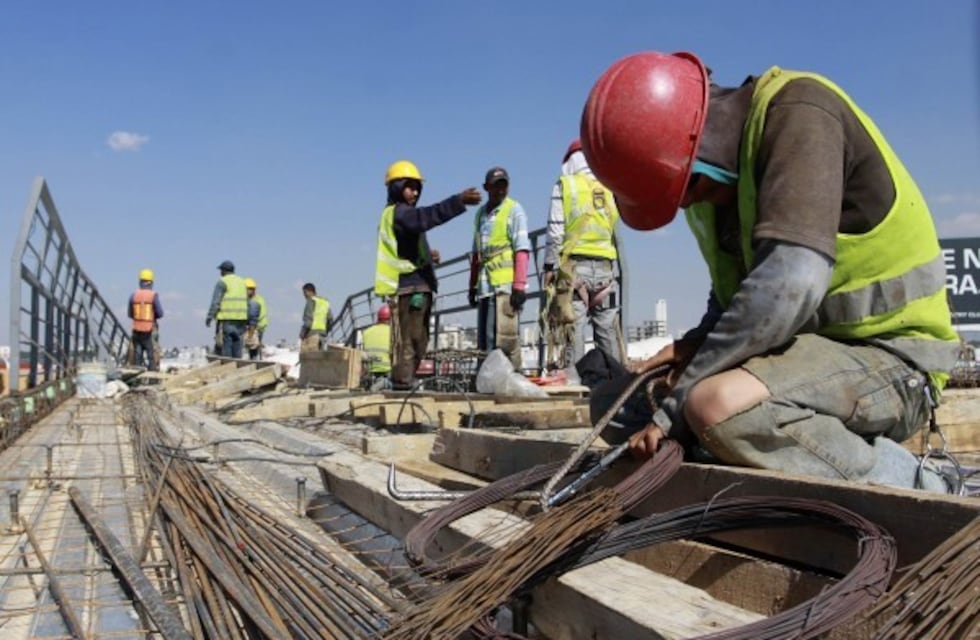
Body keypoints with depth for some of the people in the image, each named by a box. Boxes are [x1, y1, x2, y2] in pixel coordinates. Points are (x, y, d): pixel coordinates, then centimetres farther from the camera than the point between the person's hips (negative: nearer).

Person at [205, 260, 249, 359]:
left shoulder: (222, 282, -4)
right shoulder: (241, 281, 16)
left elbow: (215, 301, -10)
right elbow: (246, 302, 15)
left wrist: (209, 317, -6)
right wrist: (245, 320, 19)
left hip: (226, 318, -6)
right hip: (240, 318, 6)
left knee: (225, 344, -5)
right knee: (237, 344, 8)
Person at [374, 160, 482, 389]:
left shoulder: (396, 215, 25)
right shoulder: (397, 213, -7)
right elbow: (427, 216, -26)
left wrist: (425, 255, 10)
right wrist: (459, 201, -35)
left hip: (417, 285, 10)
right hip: (410, 285, -10)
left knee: (418, 338, 13)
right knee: (409, 337, -11)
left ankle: (405, 381, 17)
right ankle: (403, 380, -11)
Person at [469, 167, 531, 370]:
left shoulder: (514, 210, 1)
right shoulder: (481, 212, 20)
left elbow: (522, 249, -7)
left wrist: (519, 285, -15)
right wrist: (473, 285, 21)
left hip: (506, 284, -7)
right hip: (486, 285, 7)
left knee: (505, 337, -10)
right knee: (484, 339, 7)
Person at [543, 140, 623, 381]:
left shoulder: (564, 184, 3)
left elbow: (555, 230, -2)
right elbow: (614, 229, 10)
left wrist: (549, 266, -1)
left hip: (575, 266, -3)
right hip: (604, 266, 3)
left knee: (573, 327, -5)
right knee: (608, 330, 5)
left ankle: (573, 378, -9)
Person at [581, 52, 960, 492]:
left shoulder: (797, 113, -19)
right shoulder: (718, 172, 5)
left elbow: (789, 284, -33)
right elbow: (733, 290, 17)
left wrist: (678, 405, -27)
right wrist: (698, 344, -6)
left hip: (887, 355, -9)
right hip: (812, 344, 9)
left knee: (718, 406, -35)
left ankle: (919, 493, -13)